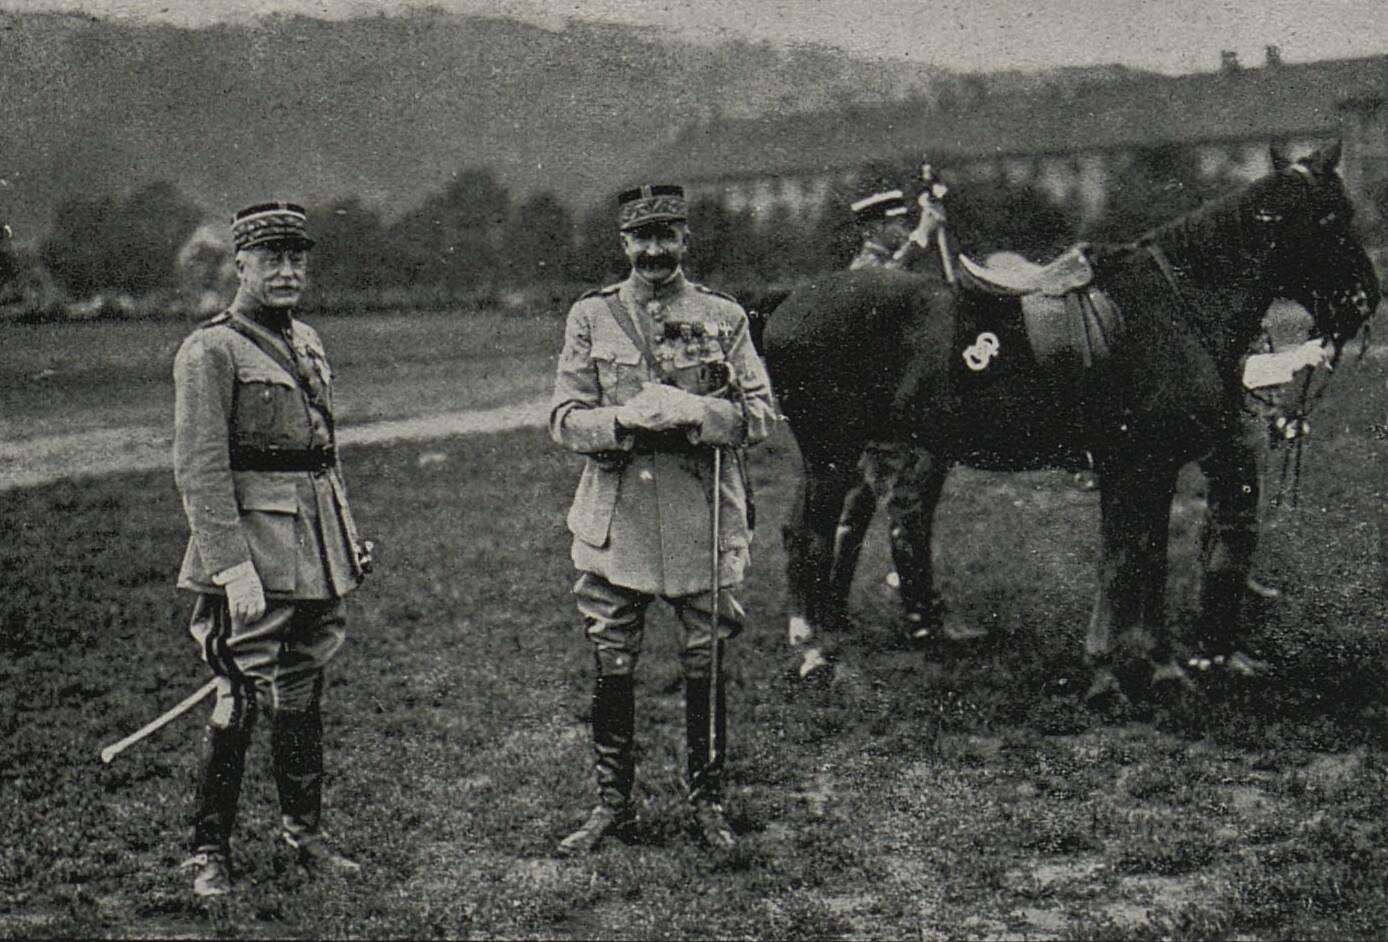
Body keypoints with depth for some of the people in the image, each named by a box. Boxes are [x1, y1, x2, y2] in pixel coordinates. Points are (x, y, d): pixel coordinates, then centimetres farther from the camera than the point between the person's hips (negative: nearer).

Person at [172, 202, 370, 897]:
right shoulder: (210, 351, -9)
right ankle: (209, 851, 10)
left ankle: (306, 832, 26)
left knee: (303, 692, 14)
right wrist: (231, 567, -22)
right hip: (253, 541, -7)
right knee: (242, 698, -3)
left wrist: (348, 535, 18)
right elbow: (199, 469, -16)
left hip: (315, 551, 7)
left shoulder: (306, 343, 15)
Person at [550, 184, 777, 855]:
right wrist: (628, 420, -17)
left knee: (705, 669, 7)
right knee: (611, 670, 6)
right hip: (615, 520, 1)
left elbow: (761, 416, -1)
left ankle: (708, 801, 21)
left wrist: (692, 413, -18)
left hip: (704, 522, -1)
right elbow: (566, 421, 2)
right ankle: (613, 805, 20)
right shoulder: (591, 316, 6)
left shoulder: (724, 317, 4)